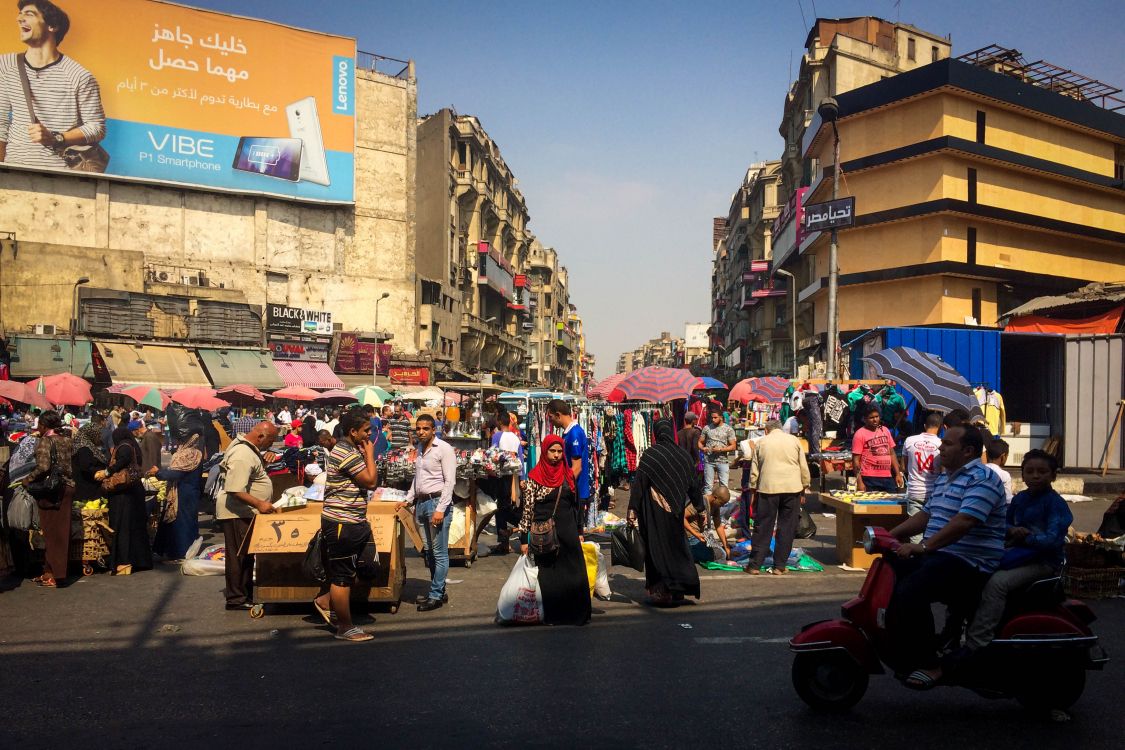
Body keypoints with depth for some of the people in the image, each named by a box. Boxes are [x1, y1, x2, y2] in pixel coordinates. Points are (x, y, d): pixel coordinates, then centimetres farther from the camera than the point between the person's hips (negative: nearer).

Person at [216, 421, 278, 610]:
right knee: (238, 554, -1)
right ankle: (236, 598, 8)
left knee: (247, 553, 17)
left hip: (245, 512, 11)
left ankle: (246, 591, 27)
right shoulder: (243, 456, -25)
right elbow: (235, 490, -30)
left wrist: (263, 461, 12)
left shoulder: (245, 445, 8)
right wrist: (259, 504, -30)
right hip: (237, 513, -10)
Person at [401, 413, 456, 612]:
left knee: (439, 552, -3)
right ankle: (439, 591, 23)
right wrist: (408, 500, 18)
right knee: (429, 551, 13)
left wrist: (440, 509, -18)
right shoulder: (420, 448, 14)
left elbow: (450, 481, -13)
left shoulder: (444, 449, -9)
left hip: (437, 502, -8)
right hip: (421, 502, 8)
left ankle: (435, 595, 4)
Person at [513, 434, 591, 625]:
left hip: (568, 533, 3)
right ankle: (551, 615, 17)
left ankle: (576, 613, 13)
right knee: (548, 575, 3)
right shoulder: (535, 476, -3)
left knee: (574, 575, 0)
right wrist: (524, 538, -7)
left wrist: (579, 532, 13)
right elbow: (528, 508, -4)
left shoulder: (568, 475, 8)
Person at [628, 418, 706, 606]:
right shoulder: (682, 455, 1)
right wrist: (701, 507, 20)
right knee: (676, 545, 16)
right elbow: (693, 484, 9)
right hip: (675, 510, 4)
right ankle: (677, 590, 21)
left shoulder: (650, 455, -11)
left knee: (657, 548, 4)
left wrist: (633, 509, -9)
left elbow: (639, 482, -13)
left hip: (655, 511, -4)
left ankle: (661, 592, 5)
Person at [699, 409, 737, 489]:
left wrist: (721, 449, -15)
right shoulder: (707, 428, 7)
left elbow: (733, 446, -2)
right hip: (708, 461, 2)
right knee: (708, 486, 4)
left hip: (723, 461, -2)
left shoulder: (728, 429, 1)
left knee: (724, 486, -3)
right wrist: (702, 448, -11)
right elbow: (700, 442, 12)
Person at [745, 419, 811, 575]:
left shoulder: (761, 442, 7)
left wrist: (753, 491, 13)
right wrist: (804, 490, 14)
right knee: (787, 528, 7)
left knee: (763, 527, 5)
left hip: (768, 488, 0)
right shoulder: (794, 440, 8)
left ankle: (755, 565, 7)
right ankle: (779, 566, 8)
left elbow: (754, 469, 7)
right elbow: (804, 467, 7)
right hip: (792, 488, 0)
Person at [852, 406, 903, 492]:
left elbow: (892, 453, 17)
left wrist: (898, 474, 10)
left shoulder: (885, 430, 12)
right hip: (870, 479, -5)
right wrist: (859, 482, -14)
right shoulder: (860, 434, -6)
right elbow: (856, 460, -8)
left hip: (888, 477, 5)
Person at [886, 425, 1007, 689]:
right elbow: (926, 514, 24)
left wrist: (923, 547, -31)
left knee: (910, 591, -29)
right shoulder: (945, 477, 20)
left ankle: (928, 665, -19)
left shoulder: (981, 478, -12)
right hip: (936, 556, 10)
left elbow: (964, 521, -26)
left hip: (969, 564, -10)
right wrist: (890, 535, 11)